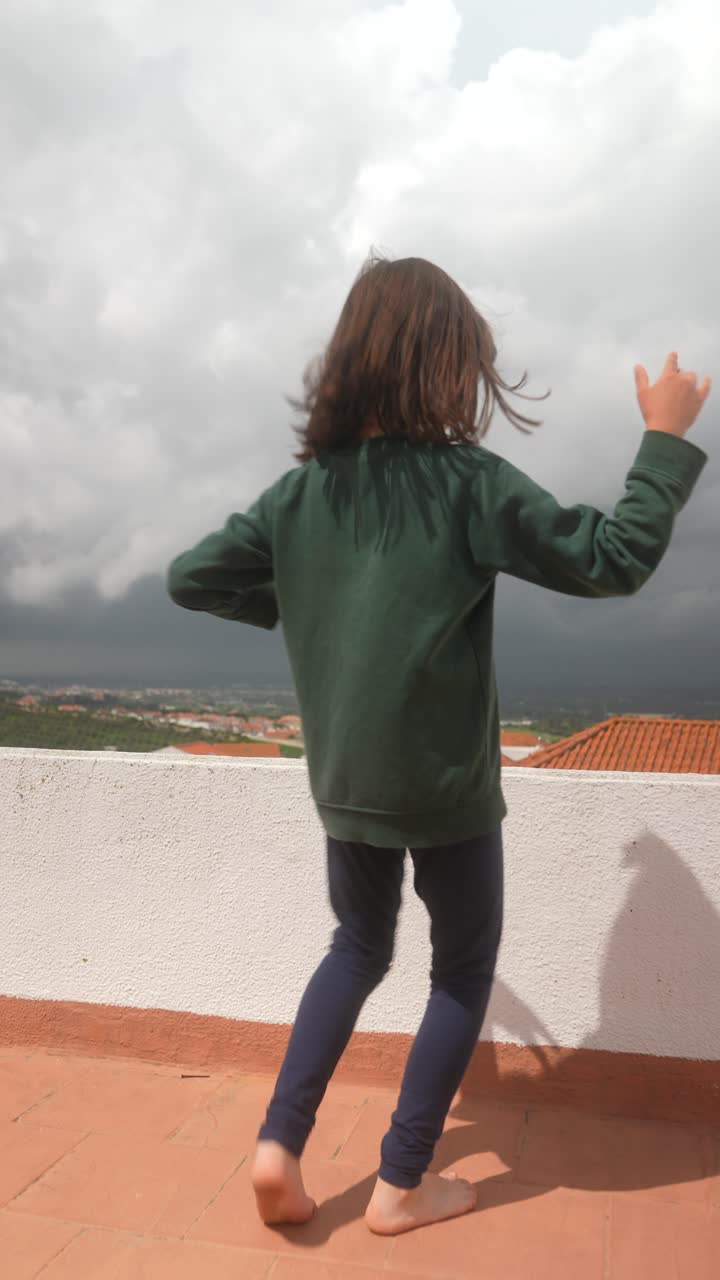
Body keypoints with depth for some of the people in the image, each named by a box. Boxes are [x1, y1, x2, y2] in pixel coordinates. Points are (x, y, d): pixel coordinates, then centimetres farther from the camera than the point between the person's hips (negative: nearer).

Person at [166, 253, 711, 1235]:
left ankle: (280, 1142, 18)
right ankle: (401, 1185, 24)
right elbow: (614, 561, -11)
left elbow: (190, 579, 6)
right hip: (445, 785, -5)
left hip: (343, 786, 5)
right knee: (465, 967, 17)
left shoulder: (302, 491, 0)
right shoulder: (469, 482, -14)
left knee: (357, 950, 26)